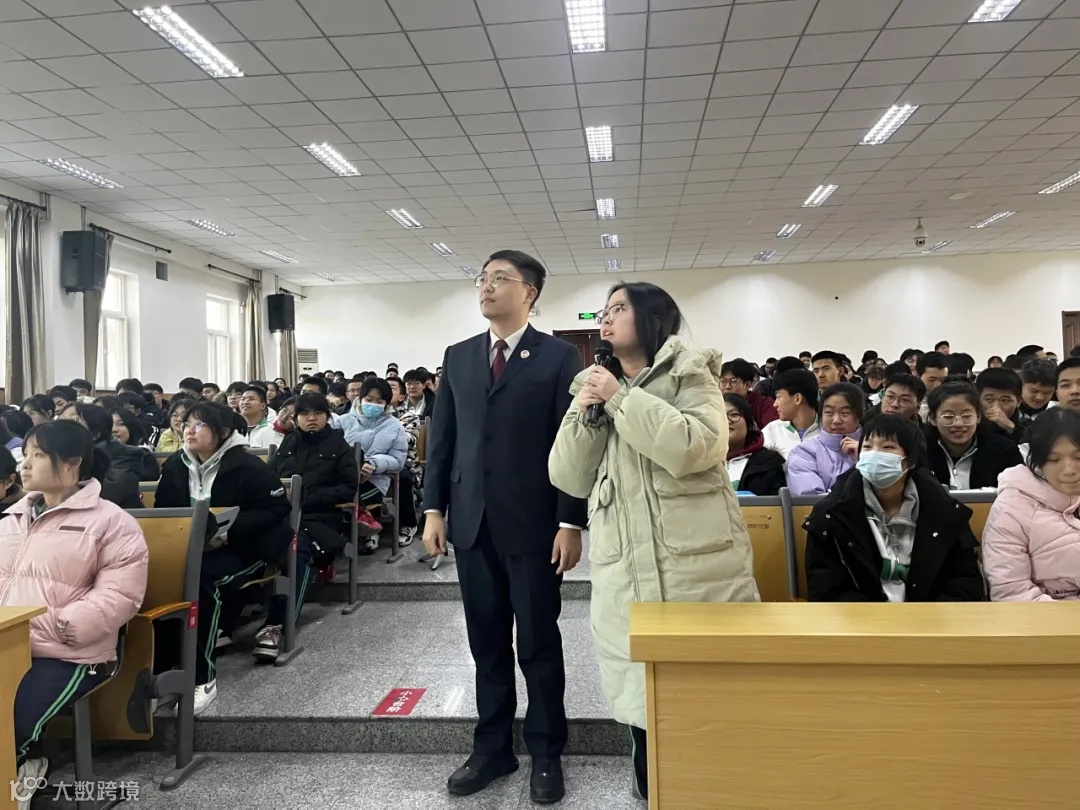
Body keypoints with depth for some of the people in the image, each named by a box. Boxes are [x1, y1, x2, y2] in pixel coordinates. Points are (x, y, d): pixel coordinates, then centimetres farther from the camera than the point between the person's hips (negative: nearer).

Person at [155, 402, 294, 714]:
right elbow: (162, 512, 15)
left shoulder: (248, 467, -11)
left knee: (199, 579, -35)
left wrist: (230, 529, -22)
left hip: (241, 550, -5)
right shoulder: (175, 465, 8)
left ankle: (203, 677, -26)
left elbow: (277, 509, -12)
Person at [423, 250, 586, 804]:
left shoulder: (559, 357, -3)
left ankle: (546, 754, 24)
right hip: (472, 523, 4)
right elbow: (441, 436, 10)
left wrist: (571, 522, -11)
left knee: (538, 644, 8)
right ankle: (492, 748, 28)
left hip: (532, 524, -4)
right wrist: (434, 509, 4)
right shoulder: (457, 357, 11)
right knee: (487, 644, 13)